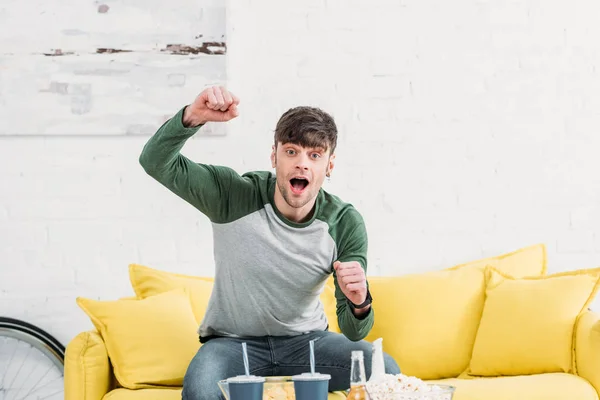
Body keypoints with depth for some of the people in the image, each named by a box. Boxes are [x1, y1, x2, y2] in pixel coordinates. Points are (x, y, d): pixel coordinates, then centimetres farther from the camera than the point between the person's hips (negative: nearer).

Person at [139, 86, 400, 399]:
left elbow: (353, 332, -12)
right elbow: (156, 162, -24)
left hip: (305, 339, 2)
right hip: (233, 340, -2)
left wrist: (359, 303, -38)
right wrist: (193, 116, -42)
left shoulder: (345, 223, -12)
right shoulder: (234, 196, -16)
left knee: (386, 372, -21)